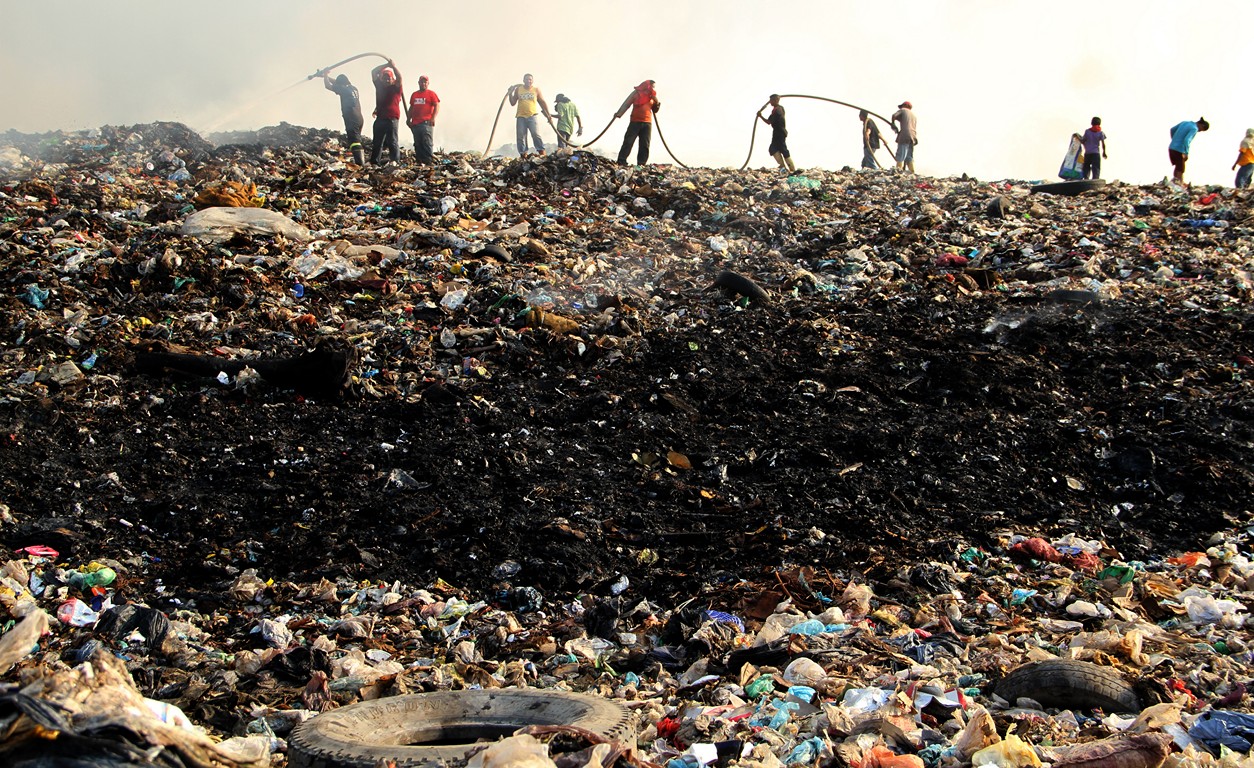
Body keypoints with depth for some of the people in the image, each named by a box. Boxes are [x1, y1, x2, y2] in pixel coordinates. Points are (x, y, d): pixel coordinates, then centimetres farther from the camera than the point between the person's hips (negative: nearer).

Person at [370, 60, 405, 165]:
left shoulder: (397, 88, 5)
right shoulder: (379, 86, 15)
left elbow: (399, 77, -12)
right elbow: (373, 72, 13)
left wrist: (393, 66, -8)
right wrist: (386, 65, 9)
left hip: (392, 119, -5)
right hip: (380, 118, 5)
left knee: (393, 141, -9)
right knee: (377, 142, 6)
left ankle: (395, 161, -14)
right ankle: (374, 162, 7)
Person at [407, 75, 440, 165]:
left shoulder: (431, 93, 2)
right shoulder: (414, 95, 19)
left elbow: (437, 106, -5)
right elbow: (411, 108, 24)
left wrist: (433, 118, -17)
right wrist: (409, 120, 18)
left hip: (426, 123, -6)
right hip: (415, 124, 6)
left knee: (427, 143, -12)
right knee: (418, 144, 5)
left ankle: (428, 162, -13)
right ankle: (419, 161, 9)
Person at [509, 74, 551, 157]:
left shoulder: (536, 90, 8)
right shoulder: (518, 89, 10)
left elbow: (543, 102, 14)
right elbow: (512, 103, 14)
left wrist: (548, 114, 11)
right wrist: (510, 93, 0)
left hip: (532, 116, -2)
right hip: (520, 116, 2)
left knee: (535, 134, -16)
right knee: (521, 136, -2)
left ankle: (542, 152, -14)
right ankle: (523, 155, 1)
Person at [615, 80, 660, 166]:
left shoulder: (652, 96, 16)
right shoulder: (637, 93, 4)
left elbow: (655, 110, 20)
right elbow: (627, 103, 0)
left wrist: (657, 103, 0)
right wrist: (619, 113, -12)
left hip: (647, 123, 4)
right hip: (635, 121, -4)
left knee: (645, 145, 0)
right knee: (628, 142, -8)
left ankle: (641, 164, 2)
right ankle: (621, 162, -9)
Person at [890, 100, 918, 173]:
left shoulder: (903, 110, 10)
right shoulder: (913, 115, 30)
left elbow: (894, 116, -7)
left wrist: (893, 124, 11)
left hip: (904, 136, -7)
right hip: (913, 137, 7)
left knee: (900, 156, -11)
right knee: (909, 157, 10)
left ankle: (898, 171, -19)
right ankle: (912, 173, 5)